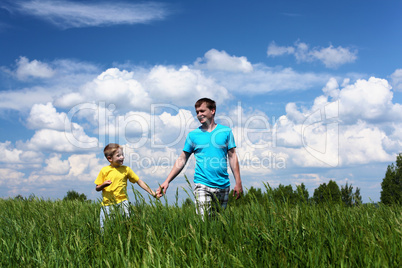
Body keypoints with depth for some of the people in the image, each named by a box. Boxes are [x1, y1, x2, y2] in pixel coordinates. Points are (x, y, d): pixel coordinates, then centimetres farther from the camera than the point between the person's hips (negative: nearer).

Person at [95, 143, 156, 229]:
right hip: (107, 204, 0)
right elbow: (97, 188, 6)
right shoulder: (104, 170, 2)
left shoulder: (126, 169, 5)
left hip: (122, 203, 0)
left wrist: (152, 193, 2)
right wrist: (104, 185, -16)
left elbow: (139, 181, 8)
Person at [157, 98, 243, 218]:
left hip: (223, 185, 1)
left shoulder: (226, 131, 6)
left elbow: (232, 156, 6)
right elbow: (182, 159, 7)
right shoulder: (193, 135, 5)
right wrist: (167, 181, 0)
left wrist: (238, 182, 0)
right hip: (202, 185, -1)